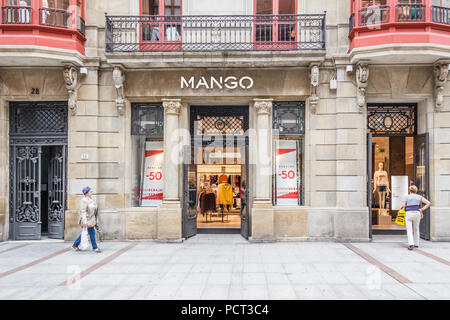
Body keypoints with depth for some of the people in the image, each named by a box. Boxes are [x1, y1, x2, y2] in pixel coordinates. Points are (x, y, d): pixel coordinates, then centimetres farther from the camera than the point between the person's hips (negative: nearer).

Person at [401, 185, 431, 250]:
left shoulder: (406, 197, 7)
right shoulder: (419, 197, 10)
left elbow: (404, 207, 2)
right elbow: (429, 203, 0)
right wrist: (422, 210, 2)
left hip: (408, 214, -2)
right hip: (417, 214, 2)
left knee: (409, 230, -4)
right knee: (416, 229, 19)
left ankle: (411, 244, -20)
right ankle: (416, 244, 27)